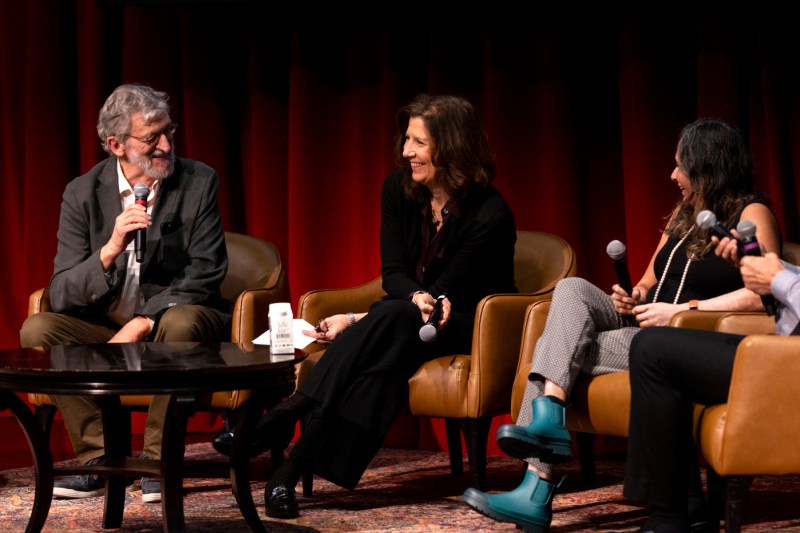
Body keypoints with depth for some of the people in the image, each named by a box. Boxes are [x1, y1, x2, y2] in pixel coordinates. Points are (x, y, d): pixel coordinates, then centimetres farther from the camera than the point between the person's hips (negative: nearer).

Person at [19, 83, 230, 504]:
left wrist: (141, 324, -24)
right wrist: (110, 250, -30)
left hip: (172, 318, -2)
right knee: (37, 329, -21)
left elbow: (204, 277, -11)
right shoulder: (83, 193, -4)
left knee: (182, 322, -36)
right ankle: (99, 459, -13)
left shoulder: (199, 182, -8)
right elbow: (61, 296, -11)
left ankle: (158, 460, -19)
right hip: (105, 326, 3)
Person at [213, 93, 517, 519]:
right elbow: (393, 273, -1)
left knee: (391, 319, -36)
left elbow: (445, 293, -19)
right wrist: (421, 300, -27)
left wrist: (360, 322, -25)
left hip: (470, 326, -5)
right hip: (404, 323, 5)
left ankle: (281, 421, -42)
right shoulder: (399, 189, -3)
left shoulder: (490, 215, -20)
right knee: (380, 353, -34)